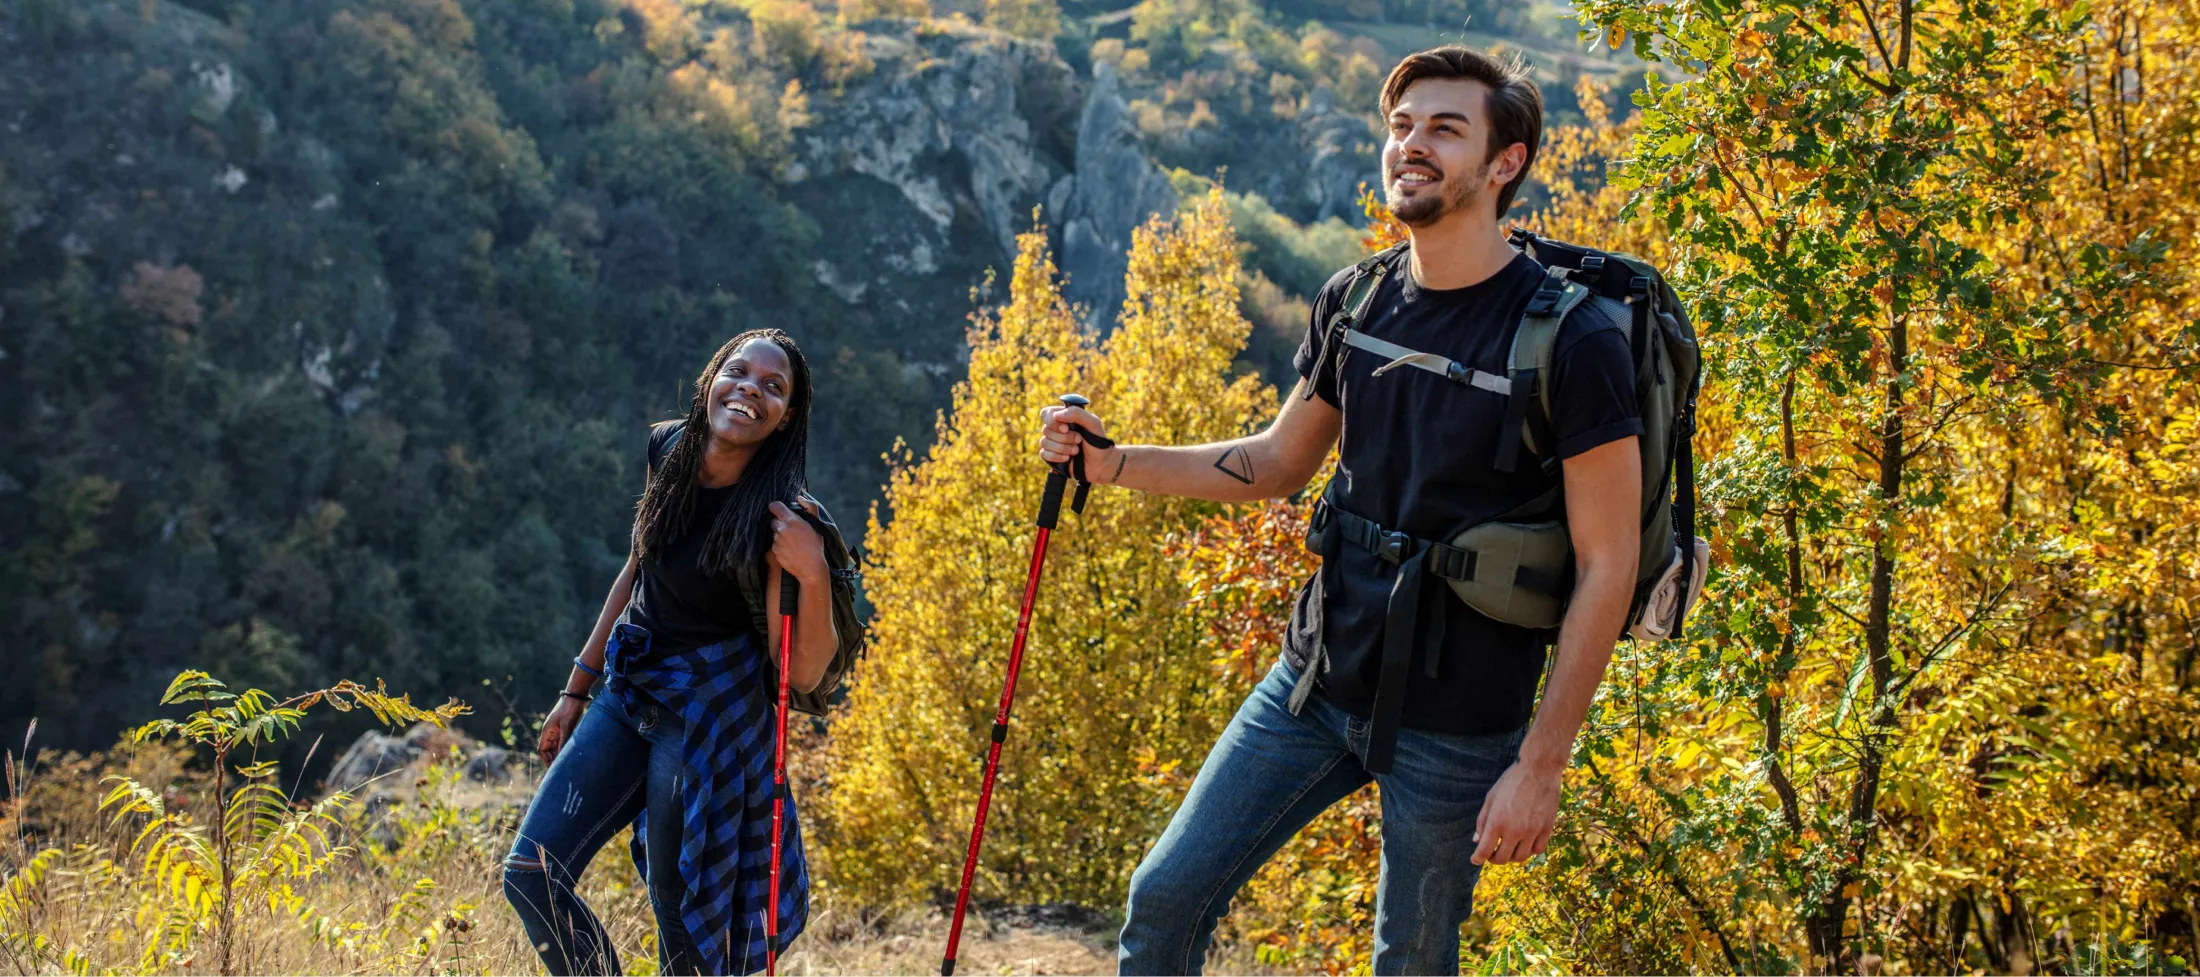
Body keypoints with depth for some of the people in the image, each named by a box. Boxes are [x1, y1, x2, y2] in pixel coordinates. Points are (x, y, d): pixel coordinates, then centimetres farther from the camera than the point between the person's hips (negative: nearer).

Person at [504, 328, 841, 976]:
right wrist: (576, 688, 16)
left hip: (711, 716, -6)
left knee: (684, 922, -1)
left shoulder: (775, 517, -19)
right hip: (628, 694, 6)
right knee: (530, 877, 2)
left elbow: (803, 674, -16)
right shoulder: (667, 449, -2)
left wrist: (814, 575, -34)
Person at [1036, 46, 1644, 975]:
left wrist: (1540, 765, -15)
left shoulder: (1572, 340, -16)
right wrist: (1111, 461, 1)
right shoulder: (1355, 300, 1)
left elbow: (1606, 566, -14)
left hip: (1454, 724, -5)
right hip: (1317, 679, 5)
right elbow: (1279, 462, 14)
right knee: (1166, 894, 6)